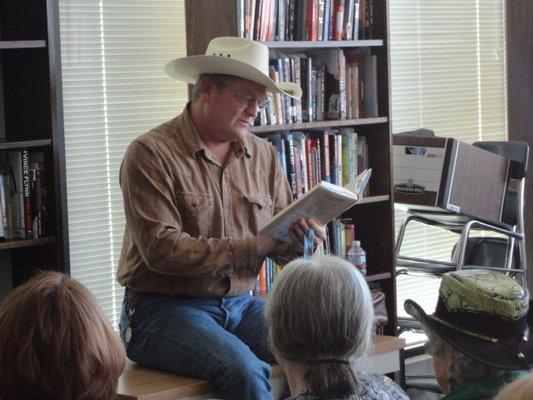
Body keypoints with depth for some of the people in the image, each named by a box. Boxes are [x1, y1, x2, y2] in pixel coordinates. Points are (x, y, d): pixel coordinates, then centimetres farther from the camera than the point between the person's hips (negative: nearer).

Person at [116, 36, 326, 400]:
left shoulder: (262, 155, 12)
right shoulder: (152, 154, -8)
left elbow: (281, 242, 11)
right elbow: (161, 250, -18)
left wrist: (303, 235, -14)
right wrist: (251, 246, -21)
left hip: (240, 304, 6)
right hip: (165, 310, -6)